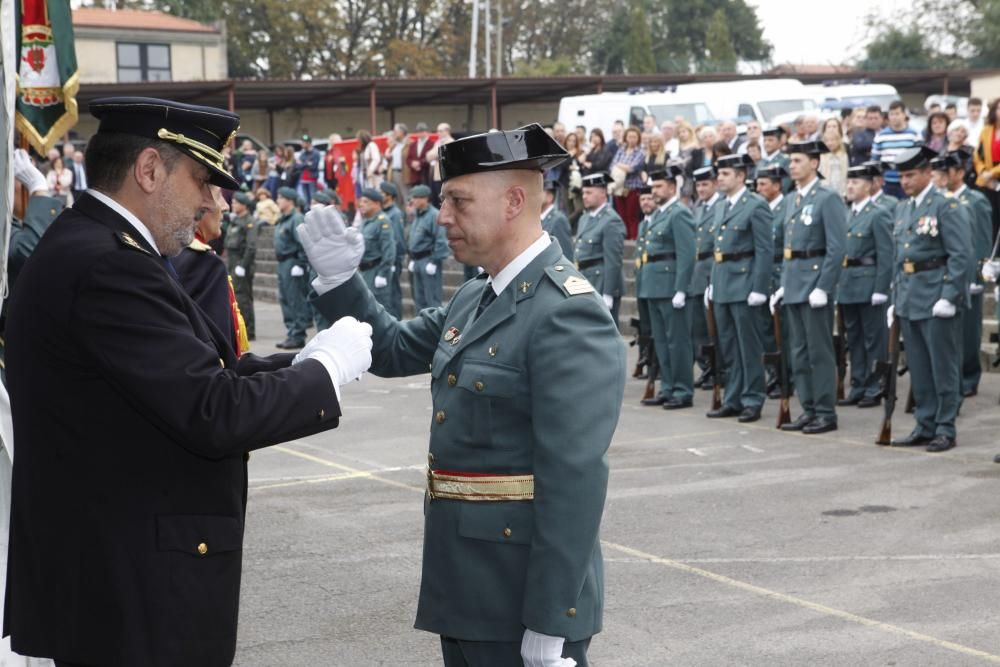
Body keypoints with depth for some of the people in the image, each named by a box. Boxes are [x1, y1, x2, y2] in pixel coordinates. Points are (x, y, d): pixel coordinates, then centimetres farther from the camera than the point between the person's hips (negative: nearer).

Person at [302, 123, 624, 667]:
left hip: (523, 598, -9)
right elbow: (392, 351, 22)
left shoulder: (567, 315, -20)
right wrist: (338, 276, 5)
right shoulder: (474, 299, 9)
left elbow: (574, 479, -25)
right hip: (465, 587, 9)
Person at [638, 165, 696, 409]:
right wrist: (647, 284, 16)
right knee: (660, 340, 13)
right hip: (654, 286, 9)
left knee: (677, 339, -4)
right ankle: (667, 389, 19)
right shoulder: (659, 214, 17)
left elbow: (686, 254, -18)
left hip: (670, 285, -9)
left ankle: (683, 392, 1)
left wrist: (680, 290, -22)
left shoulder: (680, 214, -11)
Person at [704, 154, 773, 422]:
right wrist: (712, 284, 15)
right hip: (722, 287, 8)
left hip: (744, 285, -8)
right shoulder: (722, 207, 16)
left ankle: (752, 401, 4)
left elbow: (765, 250, -13)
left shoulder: (756, 206, -9)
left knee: (749, 347, -2)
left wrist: (758, 289, -17)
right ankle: (733, 400, 18)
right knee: (728, 348, 12)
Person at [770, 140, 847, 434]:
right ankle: (808, 410, 16)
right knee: (799, 351, 10)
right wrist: (783, 284, 14)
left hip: (815, 280, -8)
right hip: (793, 283, 8)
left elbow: (837, 248, -15)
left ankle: (826, 413, 1)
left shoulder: (828, 199, -9)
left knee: (820, 351, -4)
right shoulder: (793, 199, 15)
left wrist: (823, 287, -19)